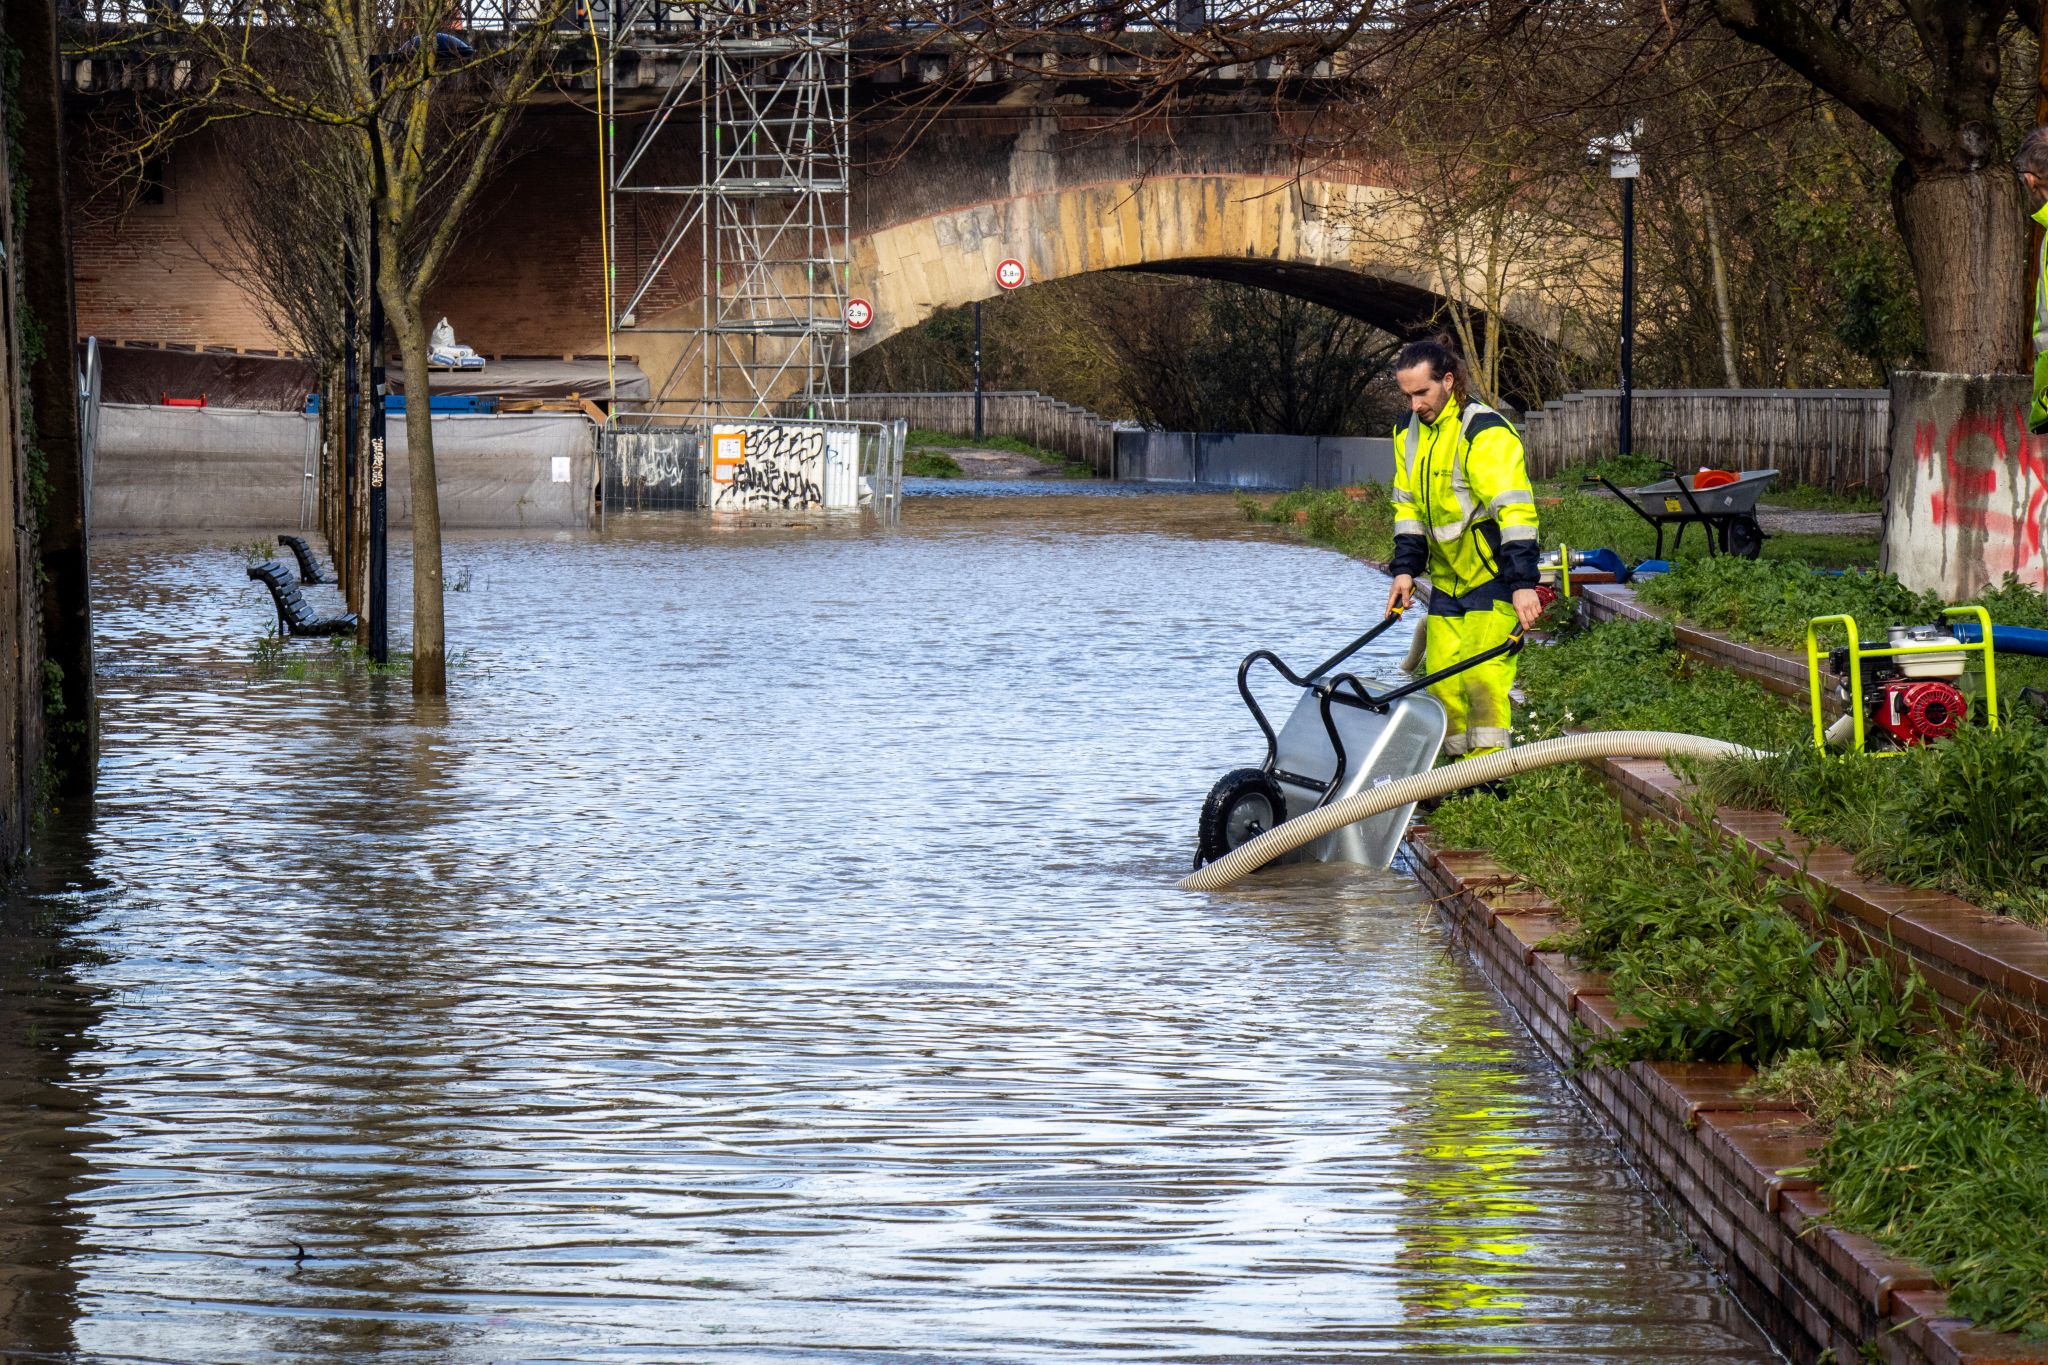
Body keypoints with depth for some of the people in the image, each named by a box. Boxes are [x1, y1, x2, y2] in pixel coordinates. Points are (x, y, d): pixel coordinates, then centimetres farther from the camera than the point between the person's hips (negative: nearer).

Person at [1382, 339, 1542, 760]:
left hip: (1495, 577, -8)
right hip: (1447, 579, 8)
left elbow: (1514, 510, -24)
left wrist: (1523, 583, -30)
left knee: (1481, 675, -16)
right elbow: (1408, 505, 16)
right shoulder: (1409, 432, 8)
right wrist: (1405, 568, 5)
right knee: (1442, 680, 4)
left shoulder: (1485, 433, -18)